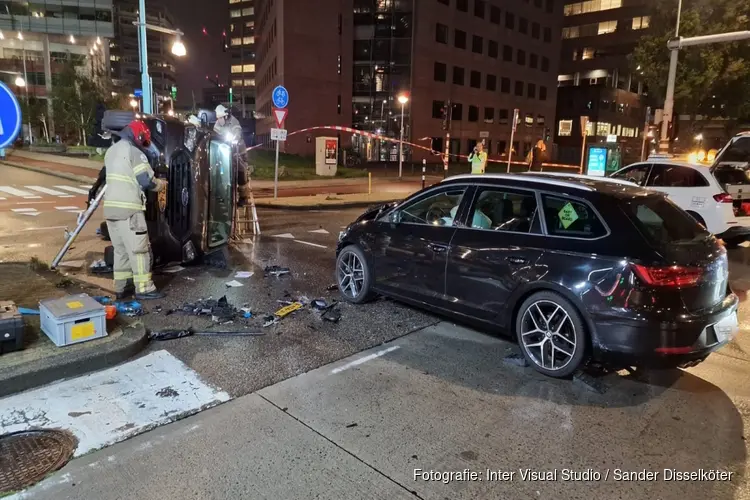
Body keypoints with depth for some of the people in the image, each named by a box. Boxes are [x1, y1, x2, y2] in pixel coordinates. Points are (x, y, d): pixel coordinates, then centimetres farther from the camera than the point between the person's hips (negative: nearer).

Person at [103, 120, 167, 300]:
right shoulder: (134, 152, -9)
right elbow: (147, 181, -13)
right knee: (138, 249, -3)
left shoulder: (111, 151, 19)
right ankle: (144, 289, 0)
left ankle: (121, 288, 17)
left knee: (120, 249, 14)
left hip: (111, 208, 8)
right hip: (128, 209, -8)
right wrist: (162, 184, 8)